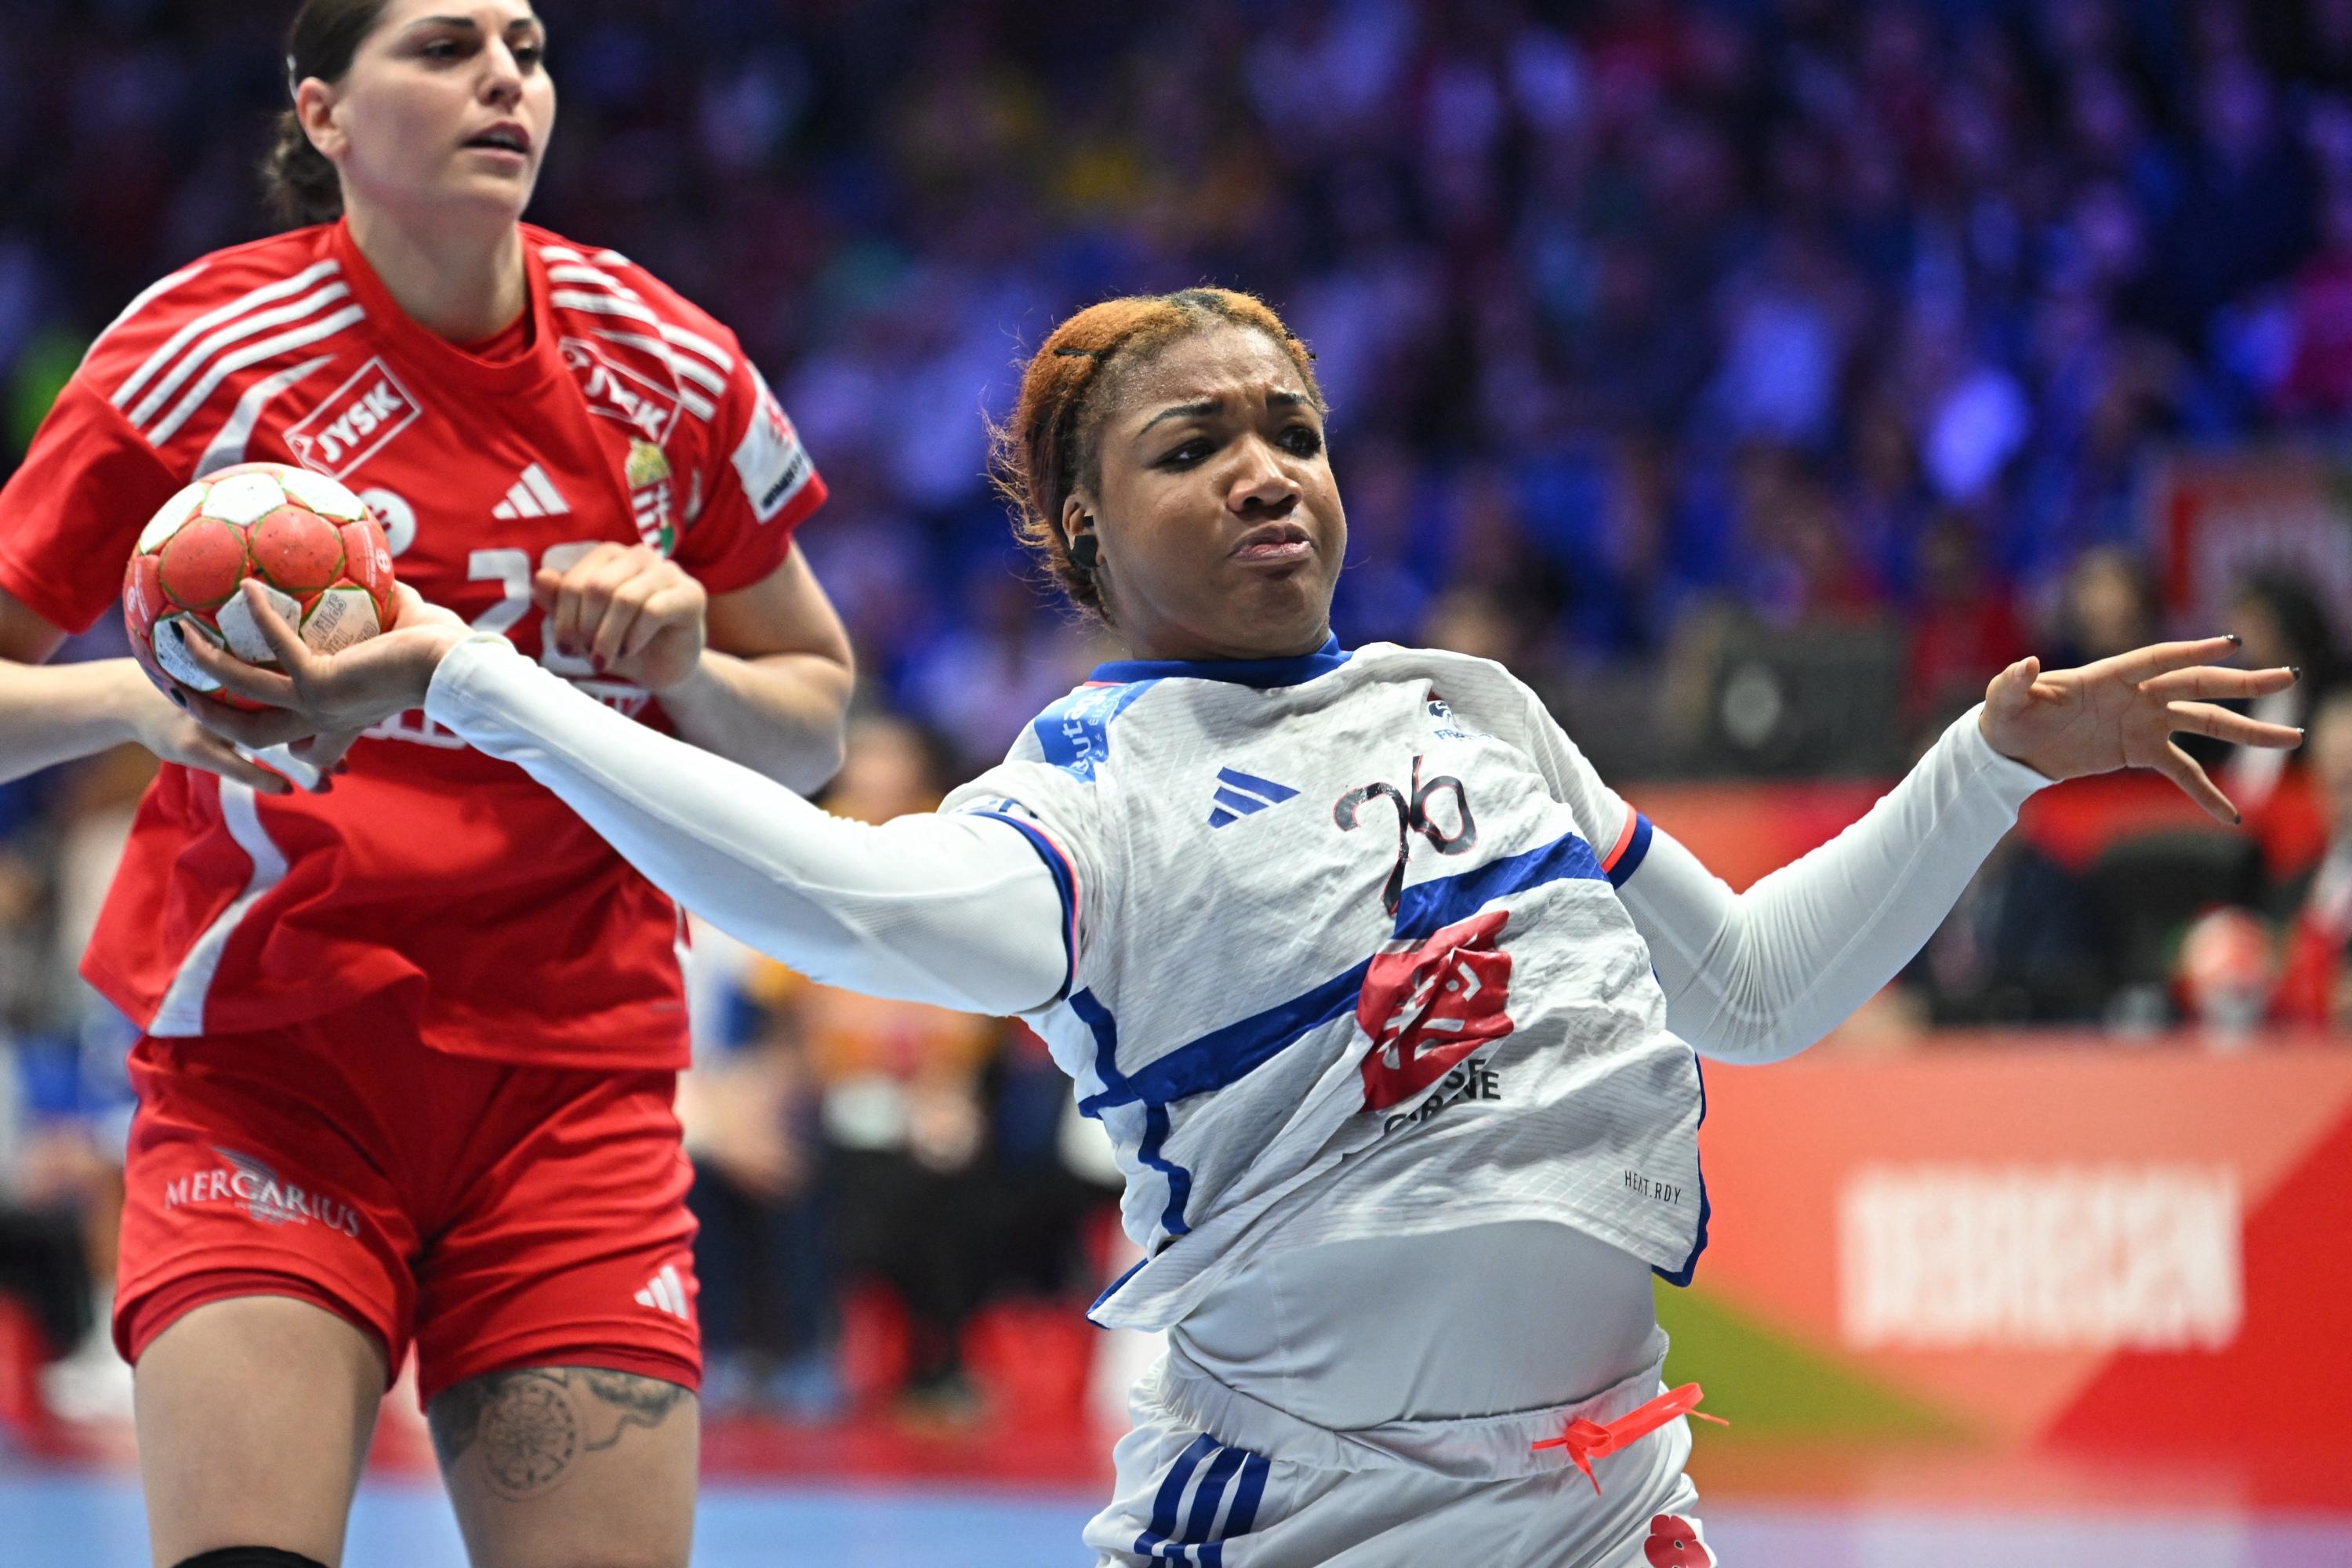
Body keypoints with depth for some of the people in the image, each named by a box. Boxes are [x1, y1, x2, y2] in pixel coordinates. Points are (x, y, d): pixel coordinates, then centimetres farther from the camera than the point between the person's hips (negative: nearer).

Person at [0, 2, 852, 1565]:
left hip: (577, 1078, 3)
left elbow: (816, 724, 15)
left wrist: (683, 666, -7)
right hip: (267, 1068, -3)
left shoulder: (667, 365, 4)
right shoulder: (201, 350, -5)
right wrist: (143, 696, -23)